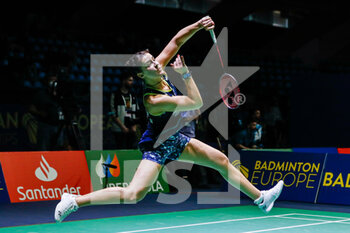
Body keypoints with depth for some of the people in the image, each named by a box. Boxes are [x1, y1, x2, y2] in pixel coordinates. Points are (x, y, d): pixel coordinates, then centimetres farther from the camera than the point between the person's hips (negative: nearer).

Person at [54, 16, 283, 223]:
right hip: (157, 146, -9)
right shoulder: (153, 101, -32)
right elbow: (196, 103, -26)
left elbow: (177, 40, -4)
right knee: (133, 194, -23)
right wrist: (186, 74, -25)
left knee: (222, 160, 12)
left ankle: (260, 198, 28)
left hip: (175, 140, 9)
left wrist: (198, 25, -18)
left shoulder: (159, 70, -11)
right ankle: (74, 201, -13)